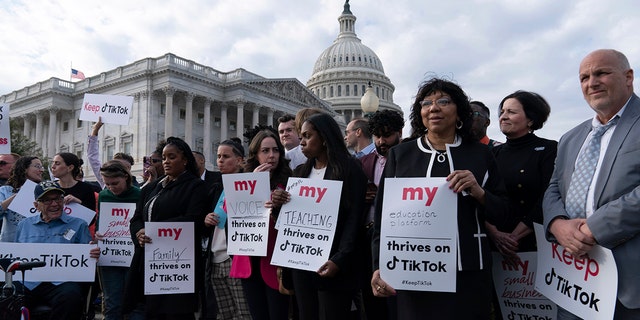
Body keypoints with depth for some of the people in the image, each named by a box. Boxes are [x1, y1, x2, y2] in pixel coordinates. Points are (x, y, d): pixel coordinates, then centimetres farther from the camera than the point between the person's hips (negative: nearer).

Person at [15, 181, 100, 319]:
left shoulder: (78, 225, 15)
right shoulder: (24, 225, 25)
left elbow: (86, 258, 12)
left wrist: (93, 254, -12)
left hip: (61, 282, -2)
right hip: (26, 282, 2)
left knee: (70, 296, -36)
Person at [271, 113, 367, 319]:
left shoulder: (349, 168, -5)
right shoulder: (300, 172, 12)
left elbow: (354, 218, -11)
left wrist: (340, 260, -20)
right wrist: (278, 204, -5)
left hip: (331, 263, -5)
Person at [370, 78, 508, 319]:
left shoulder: (480, 154, 4)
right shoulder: (400, 154, 1)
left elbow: (500, 214, 6)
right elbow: (383, 214, 2)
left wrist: (478, 192, -14)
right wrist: (379, 267, -7)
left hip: (468, 273, 1)